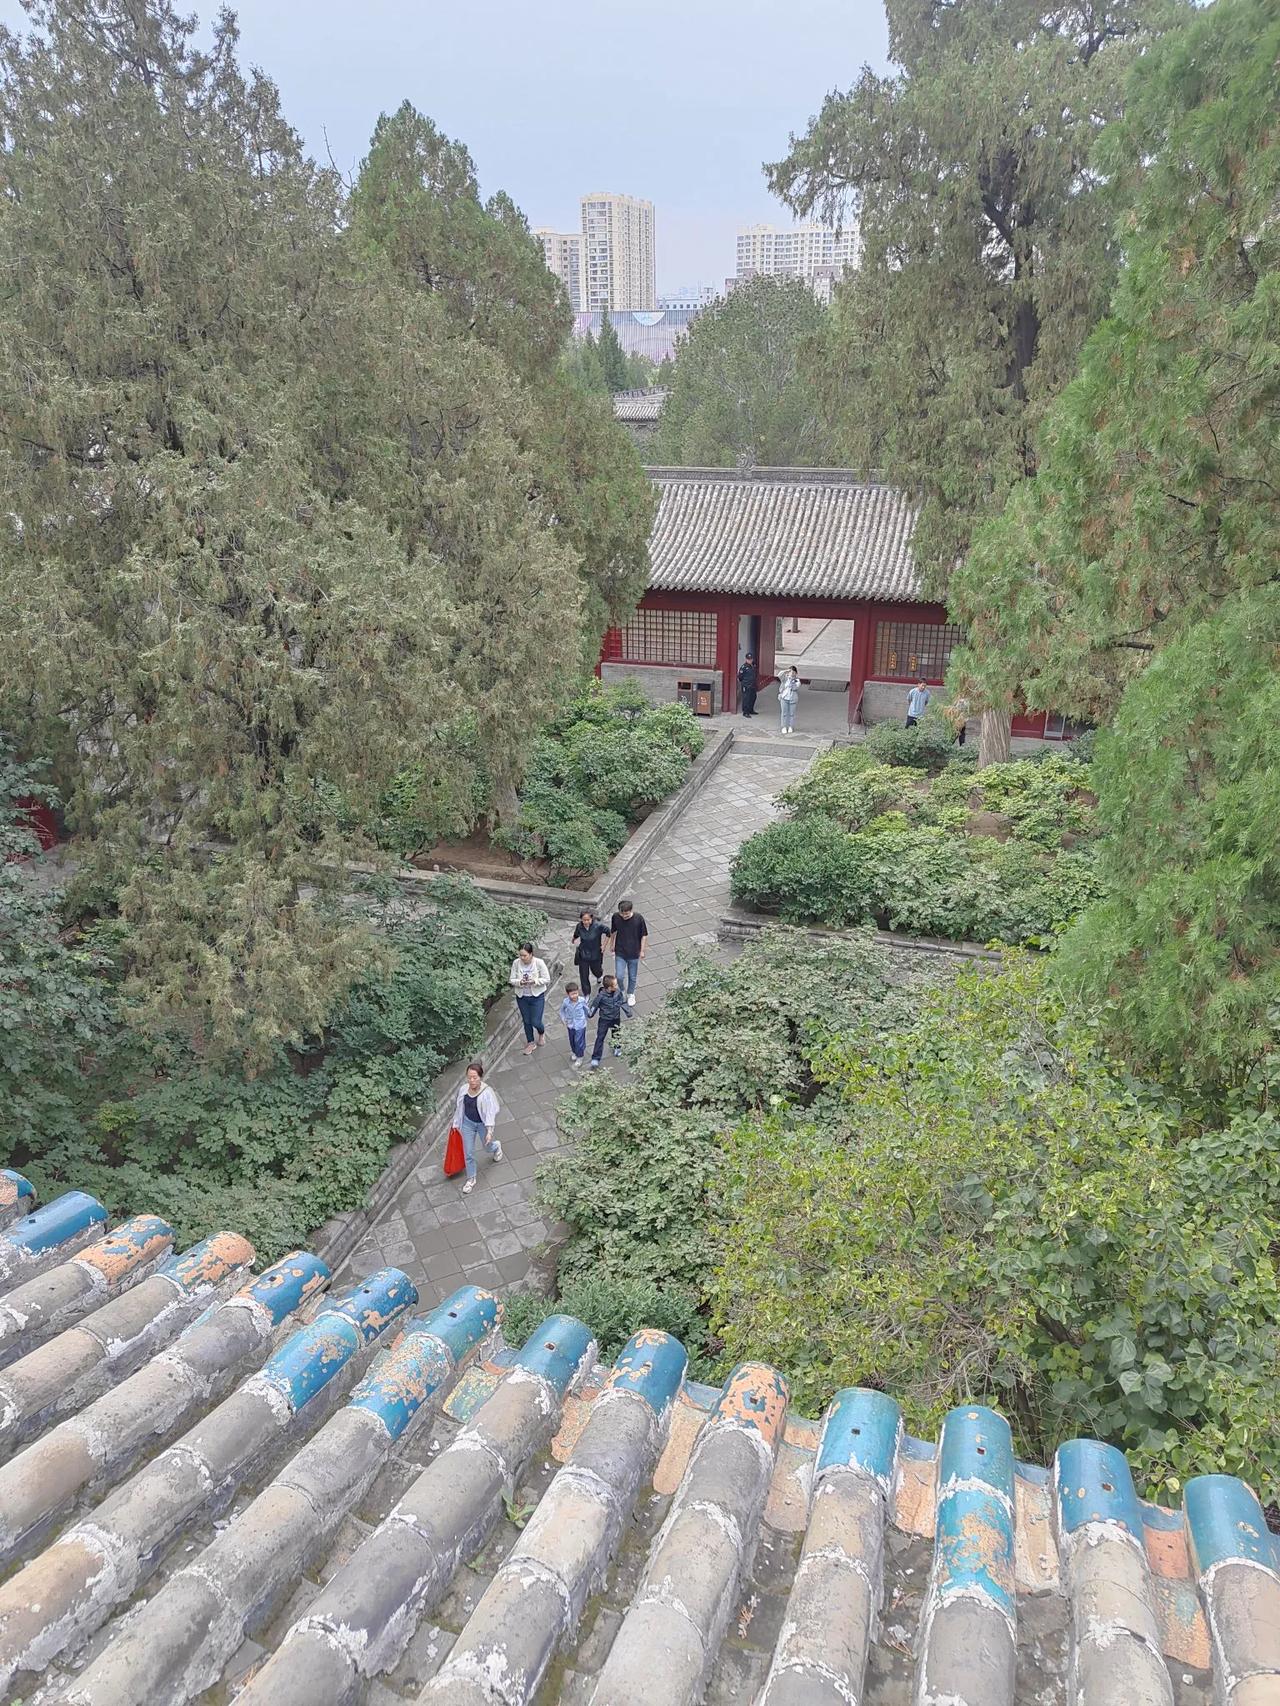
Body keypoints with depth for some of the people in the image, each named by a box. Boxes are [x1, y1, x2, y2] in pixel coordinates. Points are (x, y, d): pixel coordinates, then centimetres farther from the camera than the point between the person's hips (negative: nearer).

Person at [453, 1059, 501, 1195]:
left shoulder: (487, 1092, -29)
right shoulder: (463, 1089, -15)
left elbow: (490, 1112, -24)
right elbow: (460, 1107, 0)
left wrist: (489, 1131, -27)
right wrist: (456, 1123, 10)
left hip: (482, 1124, -3)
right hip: (468, 1123, 3)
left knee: (488, 1148, 22)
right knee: (468, 1153, 12)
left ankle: (496, 1146, 60)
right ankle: (471, 1179, 33)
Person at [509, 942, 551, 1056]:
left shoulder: (539, 963, -21)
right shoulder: (516, 963, -13)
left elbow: (547, 979, -14)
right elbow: (512, 980, -5)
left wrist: (534, 981, -30)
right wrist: (519, 982, -27)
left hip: (537, 996, -3)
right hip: (522, 997, 3)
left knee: (535, 1022, 1)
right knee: (526, 1021, 16)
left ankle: (542, 1033, 38)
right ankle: (531, 1042, 38)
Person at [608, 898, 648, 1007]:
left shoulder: (639, 918, -20)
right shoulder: (615, 917, -16)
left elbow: (644, 935, -8)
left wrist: (642, 951, -5)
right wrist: (612, 945, 13)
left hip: (634, 953, 0)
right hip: (620, 953, 0)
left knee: (633, 977, 15)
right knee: (620, 976, 0)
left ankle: (631, 994, 42)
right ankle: (622, 991, 32)